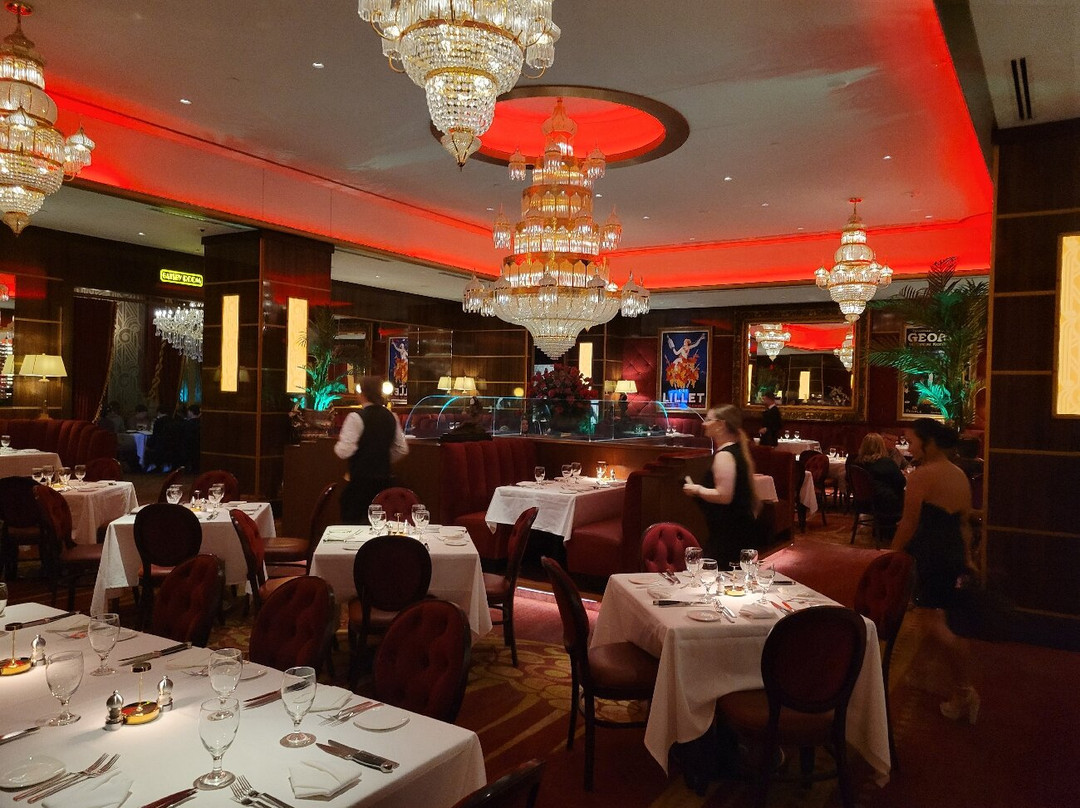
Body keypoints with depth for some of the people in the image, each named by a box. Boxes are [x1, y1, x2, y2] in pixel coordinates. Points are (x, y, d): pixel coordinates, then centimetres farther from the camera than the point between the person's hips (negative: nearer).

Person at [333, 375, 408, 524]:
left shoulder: (356, 417, -13)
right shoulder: (391, 417, 6)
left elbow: (344, 451, -17)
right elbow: (402, 450, 11)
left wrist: (337, 444, 4)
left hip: (360, 480, -6)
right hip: (384, 479, 7)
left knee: (353, 520, 1)